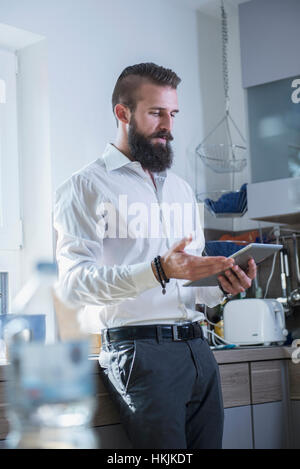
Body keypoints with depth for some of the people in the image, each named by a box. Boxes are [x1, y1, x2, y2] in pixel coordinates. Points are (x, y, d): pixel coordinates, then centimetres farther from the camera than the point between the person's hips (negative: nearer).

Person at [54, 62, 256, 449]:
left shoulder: (181, 188, 23)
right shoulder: (87, 186, 1)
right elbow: (74, 283, -13)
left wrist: (222, 286, 2)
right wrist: (159, 270, -25)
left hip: (197, 347, 6)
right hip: (139, 349, -6)